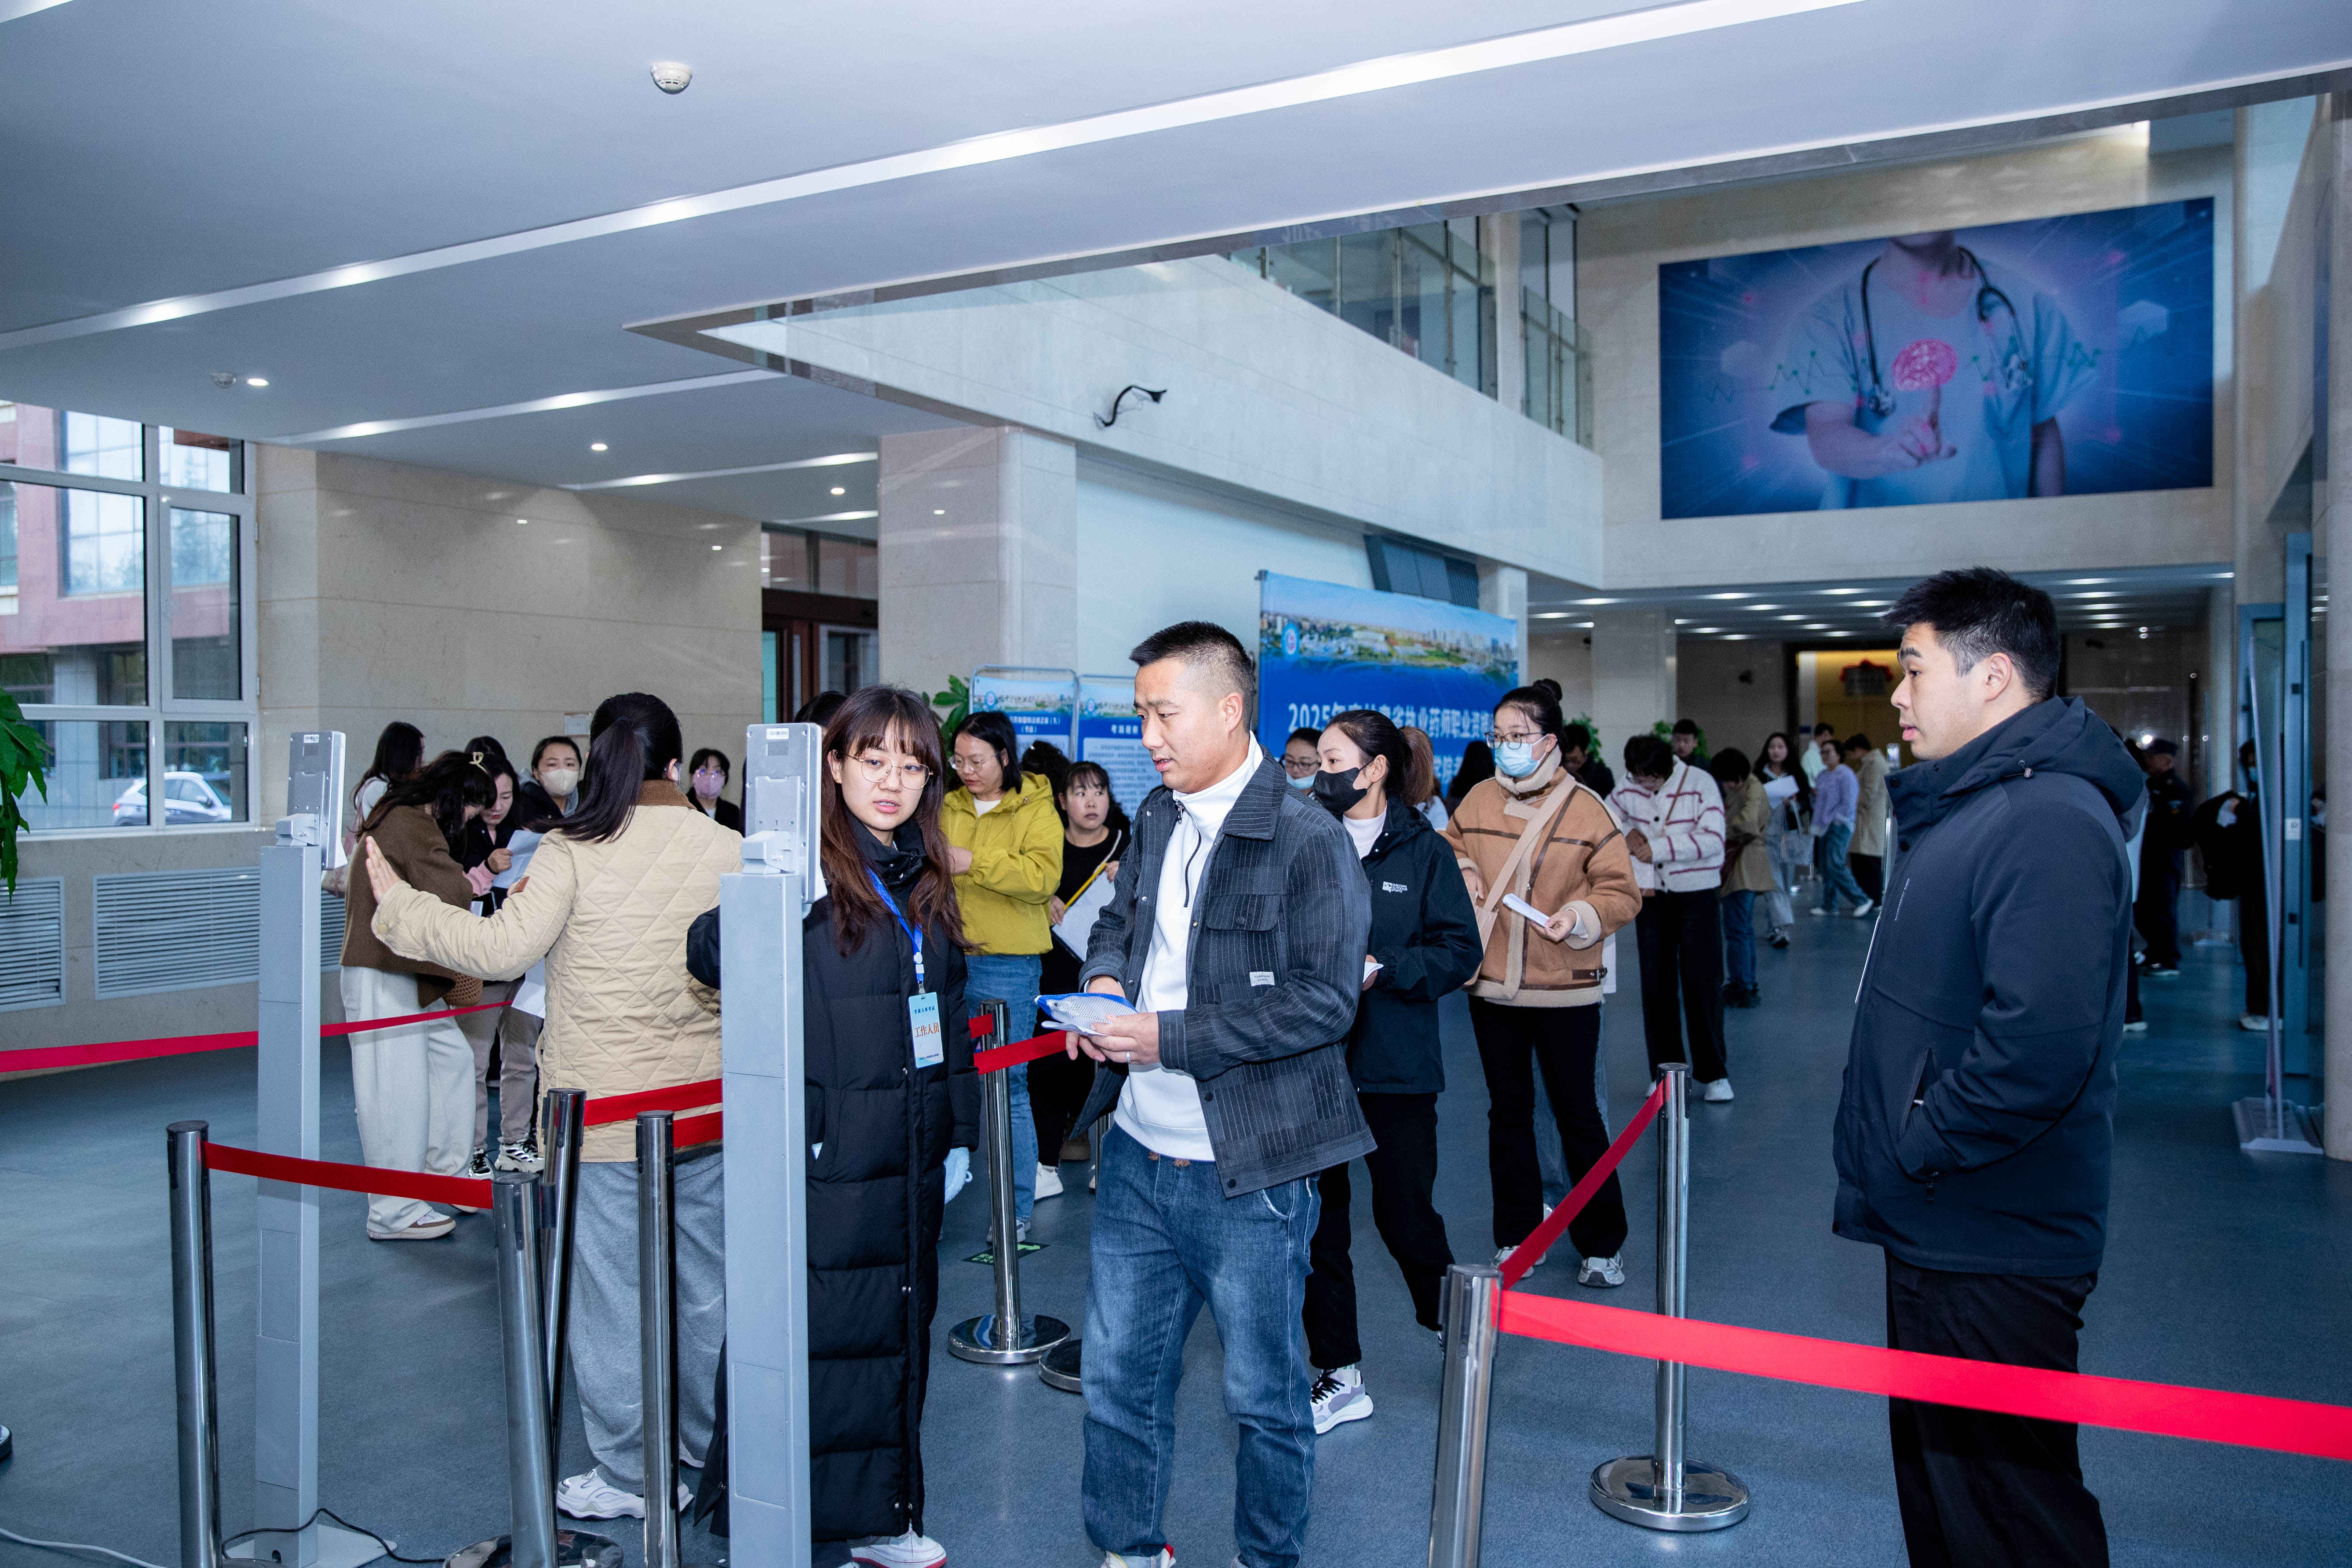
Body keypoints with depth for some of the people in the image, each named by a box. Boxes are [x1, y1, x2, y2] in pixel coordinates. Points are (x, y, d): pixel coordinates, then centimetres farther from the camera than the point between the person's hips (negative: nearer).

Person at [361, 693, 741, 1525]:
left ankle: (626, 1476, 17)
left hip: (604, 1110, -4)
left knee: (610, 1288, 7)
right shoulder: (731, 851, -2)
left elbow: (502, 949, -16)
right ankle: (712, 1447, 32)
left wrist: (399, 901, -4)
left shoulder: (575, 849, -11)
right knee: (706, 1280, 17)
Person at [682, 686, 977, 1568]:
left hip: (909, 1164, 7)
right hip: (825, 1165, -7)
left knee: (897, 1332, 17)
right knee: (816, 1340, 2)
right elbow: (712, 957, -27)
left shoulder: (927, 883, 9)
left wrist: (960, 1132, 17)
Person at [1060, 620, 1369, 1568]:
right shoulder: (1157, 818, 7)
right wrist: (1104, 979, 0)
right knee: (1118, 1375, 17)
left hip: (1246, 1175, -6)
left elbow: (1325, 999, -20)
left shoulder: (1308, 841, -15)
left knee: (1263, 1393, 12)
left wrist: (1170, 1035, -22)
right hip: (1138, 1158, 6)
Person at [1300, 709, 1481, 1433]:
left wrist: (1384, 968, -18)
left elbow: (1461, 950, -6)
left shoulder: (1423, 851, -3)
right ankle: (1339, 1376, 22)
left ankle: (1451, 1321, 36)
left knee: (1405, 1212, 5)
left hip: (1394, 1064, -3)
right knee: (1315, 1218, 8)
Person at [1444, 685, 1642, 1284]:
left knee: (1578, 1117, 6)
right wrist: (1461, 868, 0)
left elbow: (1622, 892, -7)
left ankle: (1602, 1245, 22)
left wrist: (1581, 915, -24)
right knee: (1508, 1114, 15)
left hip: (1565, 990, -4)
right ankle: (1518, 1239, 29)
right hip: (1492, 986, 4)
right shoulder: (1479, 800, 2)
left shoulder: (1585, 808, -9)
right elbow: (1449, 844, 21)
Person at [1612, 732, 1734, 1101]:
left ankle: (1713, 1074, 6)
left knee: (1702, 984, -3)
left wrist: (1658, 847, -21)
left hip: (1697, 896, -4)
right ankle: (1665, 1071, 15)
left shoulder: (1700, 784, -12)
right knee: (1656, 984, 6)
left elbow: (1712, 839, -19)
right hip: (1651, 897, 4)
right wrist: (1625, 834, -5)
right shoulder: (1628, 790, 0)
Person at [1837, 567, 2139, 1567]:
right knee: (1934, 1473, 24)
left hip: (1992, 1251, -10)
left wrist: (1921, 1149, -19)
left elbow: (2039, 1043, -33)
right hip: (1938, 1227, 11)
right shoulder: (1972, 802, 12)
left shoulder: (2048, 820, -23)